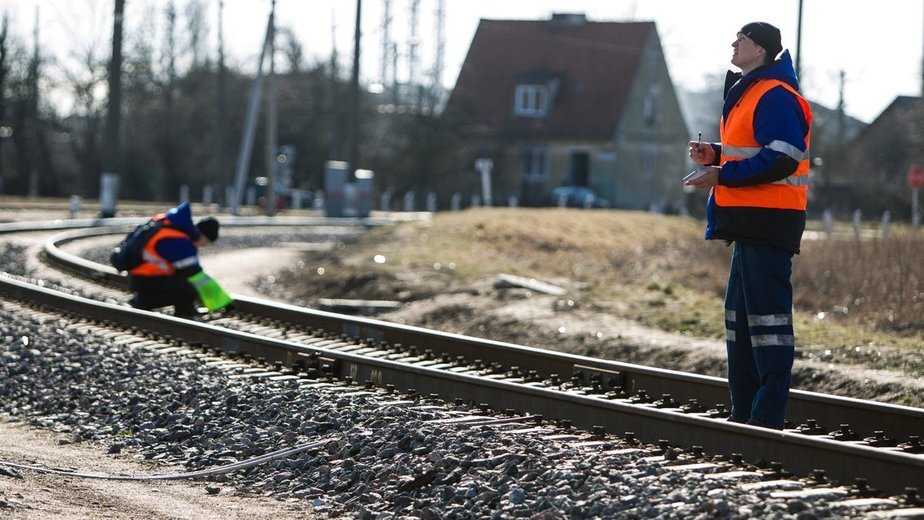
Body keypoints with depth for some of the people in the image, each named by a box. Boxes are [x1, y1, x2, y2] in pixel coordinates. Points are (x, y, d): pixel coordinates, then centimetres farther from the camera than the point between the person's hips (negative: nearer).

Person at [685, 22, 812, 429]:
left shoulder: (775, 97, -14)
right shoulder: (747, 93, 19)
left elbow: (780, 159, -23)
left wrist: (722, 175, -19)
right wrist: (713, 155, 9)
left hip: (769, 223, -11)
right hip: (750, 223, 11)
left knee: (767, 312, -10)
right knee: (740, 311, 14)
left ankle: (769, 415, -8)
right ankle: (744, 411, 19)